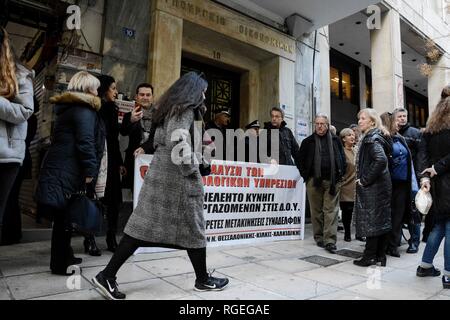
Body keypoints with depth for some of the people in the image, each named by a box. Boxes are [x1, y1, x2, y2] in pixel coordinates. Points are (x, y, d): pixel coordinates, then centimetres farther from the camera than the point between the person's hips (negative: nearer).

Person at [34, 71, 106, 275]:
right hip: (67, 173, -9)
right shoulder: (84, 109, -10)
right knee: (65, 217, -1)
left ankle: (64, 257, 28)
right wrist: (90, 170, -15)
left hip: (57, 170, 9)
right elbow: (85, 143, -19)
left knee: (63, 217, 16)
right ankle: (60, 264, 10)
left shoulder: (68, 107, 20)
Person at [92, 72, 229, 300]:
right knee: (192, 228, 4)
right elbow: (178, 142, -22)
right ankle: (203, 280, 20)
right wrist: (192, 171, -13)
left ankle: (107, 275, 7)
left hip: (159, 174, 8)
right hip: (177, 178, -8)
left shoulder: (170, 109, 19)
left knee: (143, 225, 6)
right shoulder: (186, 110, -8)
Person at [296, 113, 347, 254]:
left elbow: (342, 158, 14)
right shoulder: (308, 141, 8)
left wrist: (340, 174, 4)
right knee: (316, 211, 7)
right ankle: (319, 237, 19)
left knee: (331, 211, -3)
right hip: (314, 181, 0)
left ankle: (330, 241, -2)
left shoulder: (335, 141, 11)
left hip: (332, 181, 0)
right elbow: (299, 159, 12)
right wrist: (305, 175, 4)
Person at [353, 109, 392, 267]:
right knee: (382, 219, 12)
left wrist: (365, 179, -20)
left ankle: (370, 257, 7)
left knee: (371, 220, -2)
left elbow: (381, 160, -29)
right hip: (382, 185, 10)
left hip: (372, 187, -10)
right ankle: (380, 256, 22)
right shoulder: (374, 137, 15)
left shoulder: (372, 139, -14)